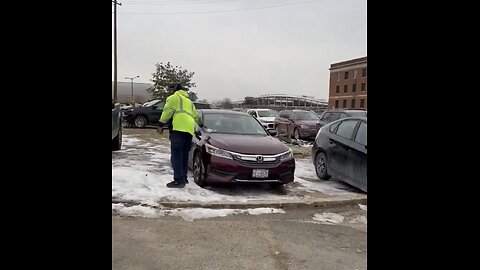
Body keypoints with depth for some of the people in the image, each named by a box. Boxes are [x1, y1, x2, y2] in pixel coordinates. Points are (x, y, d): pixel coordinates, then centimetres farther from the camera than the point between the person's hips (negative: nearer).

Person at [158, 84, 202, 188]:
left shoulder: (174, 97, 13)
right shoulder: (189, 101, 34)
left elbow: (167, 111, -1)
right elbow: (196, 116, 38)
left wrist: (161, 123, 3)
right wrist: (200, 124, 55)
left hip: (179, 128, -8)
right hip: (190, 129, 8)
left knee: (176, 155, -12)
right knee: (184, 155, 12)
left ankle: (179, 180, -18)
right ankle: (183, 178, 13)